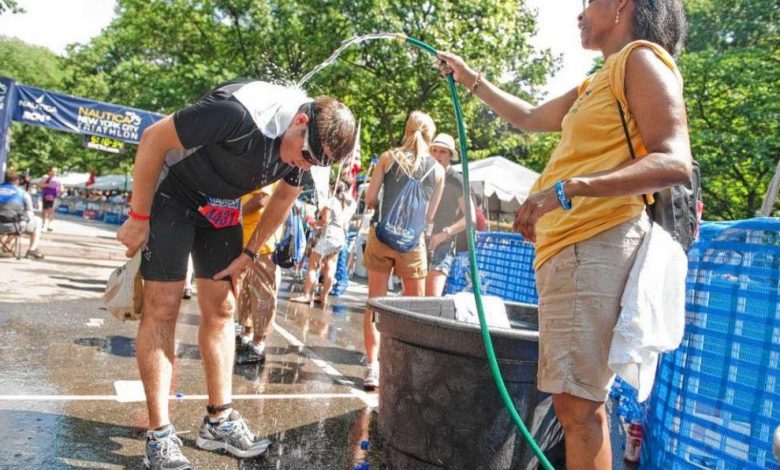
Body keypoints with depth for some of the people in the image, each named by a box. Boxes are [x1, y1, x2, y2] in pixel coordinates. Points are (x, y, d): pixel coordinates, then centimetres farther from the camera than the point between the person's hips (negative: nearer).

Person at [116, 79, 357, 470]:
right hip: (172, 194, -6)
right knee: (163, 307, -9)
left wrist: (249, 252, 3)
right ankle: (160, 435, -2)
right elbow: (153, 138, -25)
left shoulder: (309, 143, -11)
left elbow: (284, 196, 7)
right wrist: (139, 218, -18)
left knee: (220, 310, 4)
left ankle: (219, 421, 13)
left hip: (221, 207, 7)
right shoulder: (239, 112, -35)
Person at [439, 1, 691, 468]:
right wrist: (472, 80, 43)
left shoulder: (642, 58, -1)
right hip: (571, 246, 9)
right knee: (579, 400, 11)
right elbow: (529, 117, 40)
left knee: (577, 402, -10)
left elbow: (675, 162, -15)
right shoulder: (597, 84, 26)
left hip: (595, 245, -9)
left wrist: (566, 189, -24)